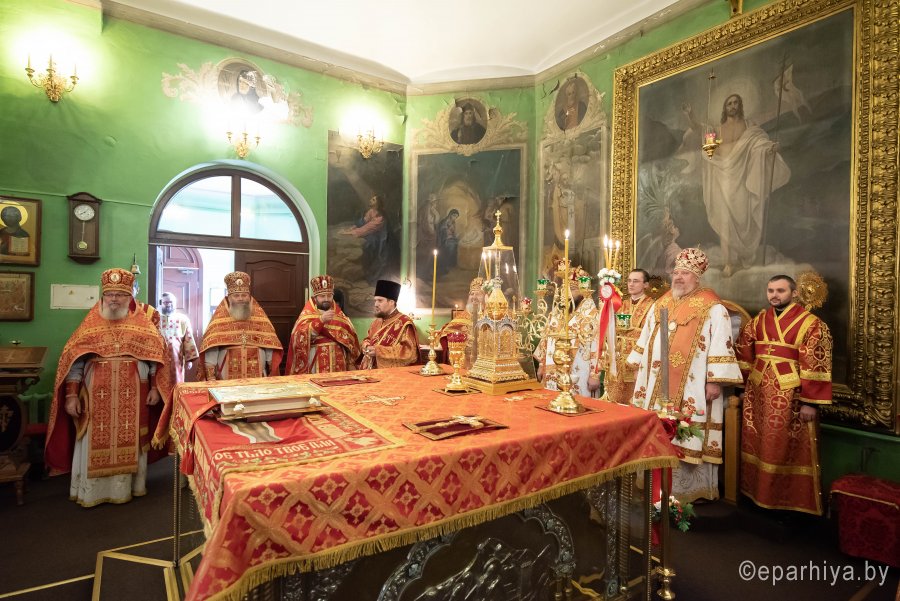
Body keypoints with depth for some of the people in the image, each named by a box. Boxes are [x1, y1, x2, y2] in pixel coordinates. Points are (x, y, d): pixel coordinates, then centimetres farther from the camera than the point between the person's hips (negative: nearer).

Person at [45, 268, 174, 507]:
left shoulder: (143, 324, 3)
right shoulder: (90, 325, 4)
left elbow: (157, 357, 3)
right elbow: (73, 360, 2)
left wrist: (155, 388, -3)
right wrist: (71, 395, -6)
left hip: (132, 397, 0)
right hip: (96, 396, 1)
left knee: (128, 443, 7)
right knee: (95, 444, 7)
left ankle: (126, 488, 21)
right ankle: (91, 491, 22)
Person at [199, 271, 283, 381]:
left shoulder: (260, 317, 6)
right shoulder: (219, 318, 1)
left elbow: (270, 346, 4)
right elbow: (210, 348, -4)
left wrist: (272, 375, -1)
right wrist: (211, 377, -11)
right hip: (227, 380, -1)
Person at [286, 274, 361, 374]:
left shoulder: (339, 315, 12)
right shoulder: (307, 314, 1)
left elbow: (350, 338, 11)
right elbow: (300, 337, -16)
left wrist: (351, 363, 4)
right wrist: (321, 320, -24)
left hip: (338, 363, 4)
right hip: (318, 365, -3)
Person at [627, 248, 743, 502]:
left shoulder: (713, 309, -5)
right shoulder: (660, 305, 13)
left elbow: (720, 347, -10)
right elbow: (645, 340, 18)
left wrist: (714, 381, -15)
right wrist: (638, 369, 17)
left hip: (692, 388, -6)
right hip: (657, 385, 6)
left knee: (688, 438, 0)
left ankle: (689, 489, 14)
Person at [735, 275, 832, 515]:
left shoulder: (811, 324, -7)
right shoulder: (758, 321, 8)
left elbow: (815, 366, -11)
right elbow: (742, 355, 12)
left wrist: (810, 403, -15)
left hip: (790, 396, -5)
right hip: (758, 394, 5)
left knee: (789, 449, 5)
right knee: (758, 446, 14)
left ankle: (791, 500, 22)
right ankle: (758, 493, 29)